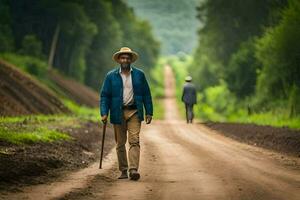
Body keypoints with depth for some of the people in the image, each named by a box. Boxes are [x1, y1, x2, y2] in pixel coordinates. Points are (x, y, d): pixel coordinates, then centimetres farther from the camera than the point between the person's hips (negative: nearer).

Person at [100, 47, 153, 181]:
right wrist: (104, 113, -8)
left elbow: (146, 94, 8)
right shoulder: (111, 76, 3)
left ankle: (133, 169, -19)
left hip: (134, 112, -1)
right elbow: (104, 95, 3)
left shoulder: (139, 74, 5)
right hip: (118, 113, 1)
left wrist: (149, 112, 3)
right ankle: (123, 170, 15)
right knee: (120, 143, 6)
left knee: (134, 141, -12)